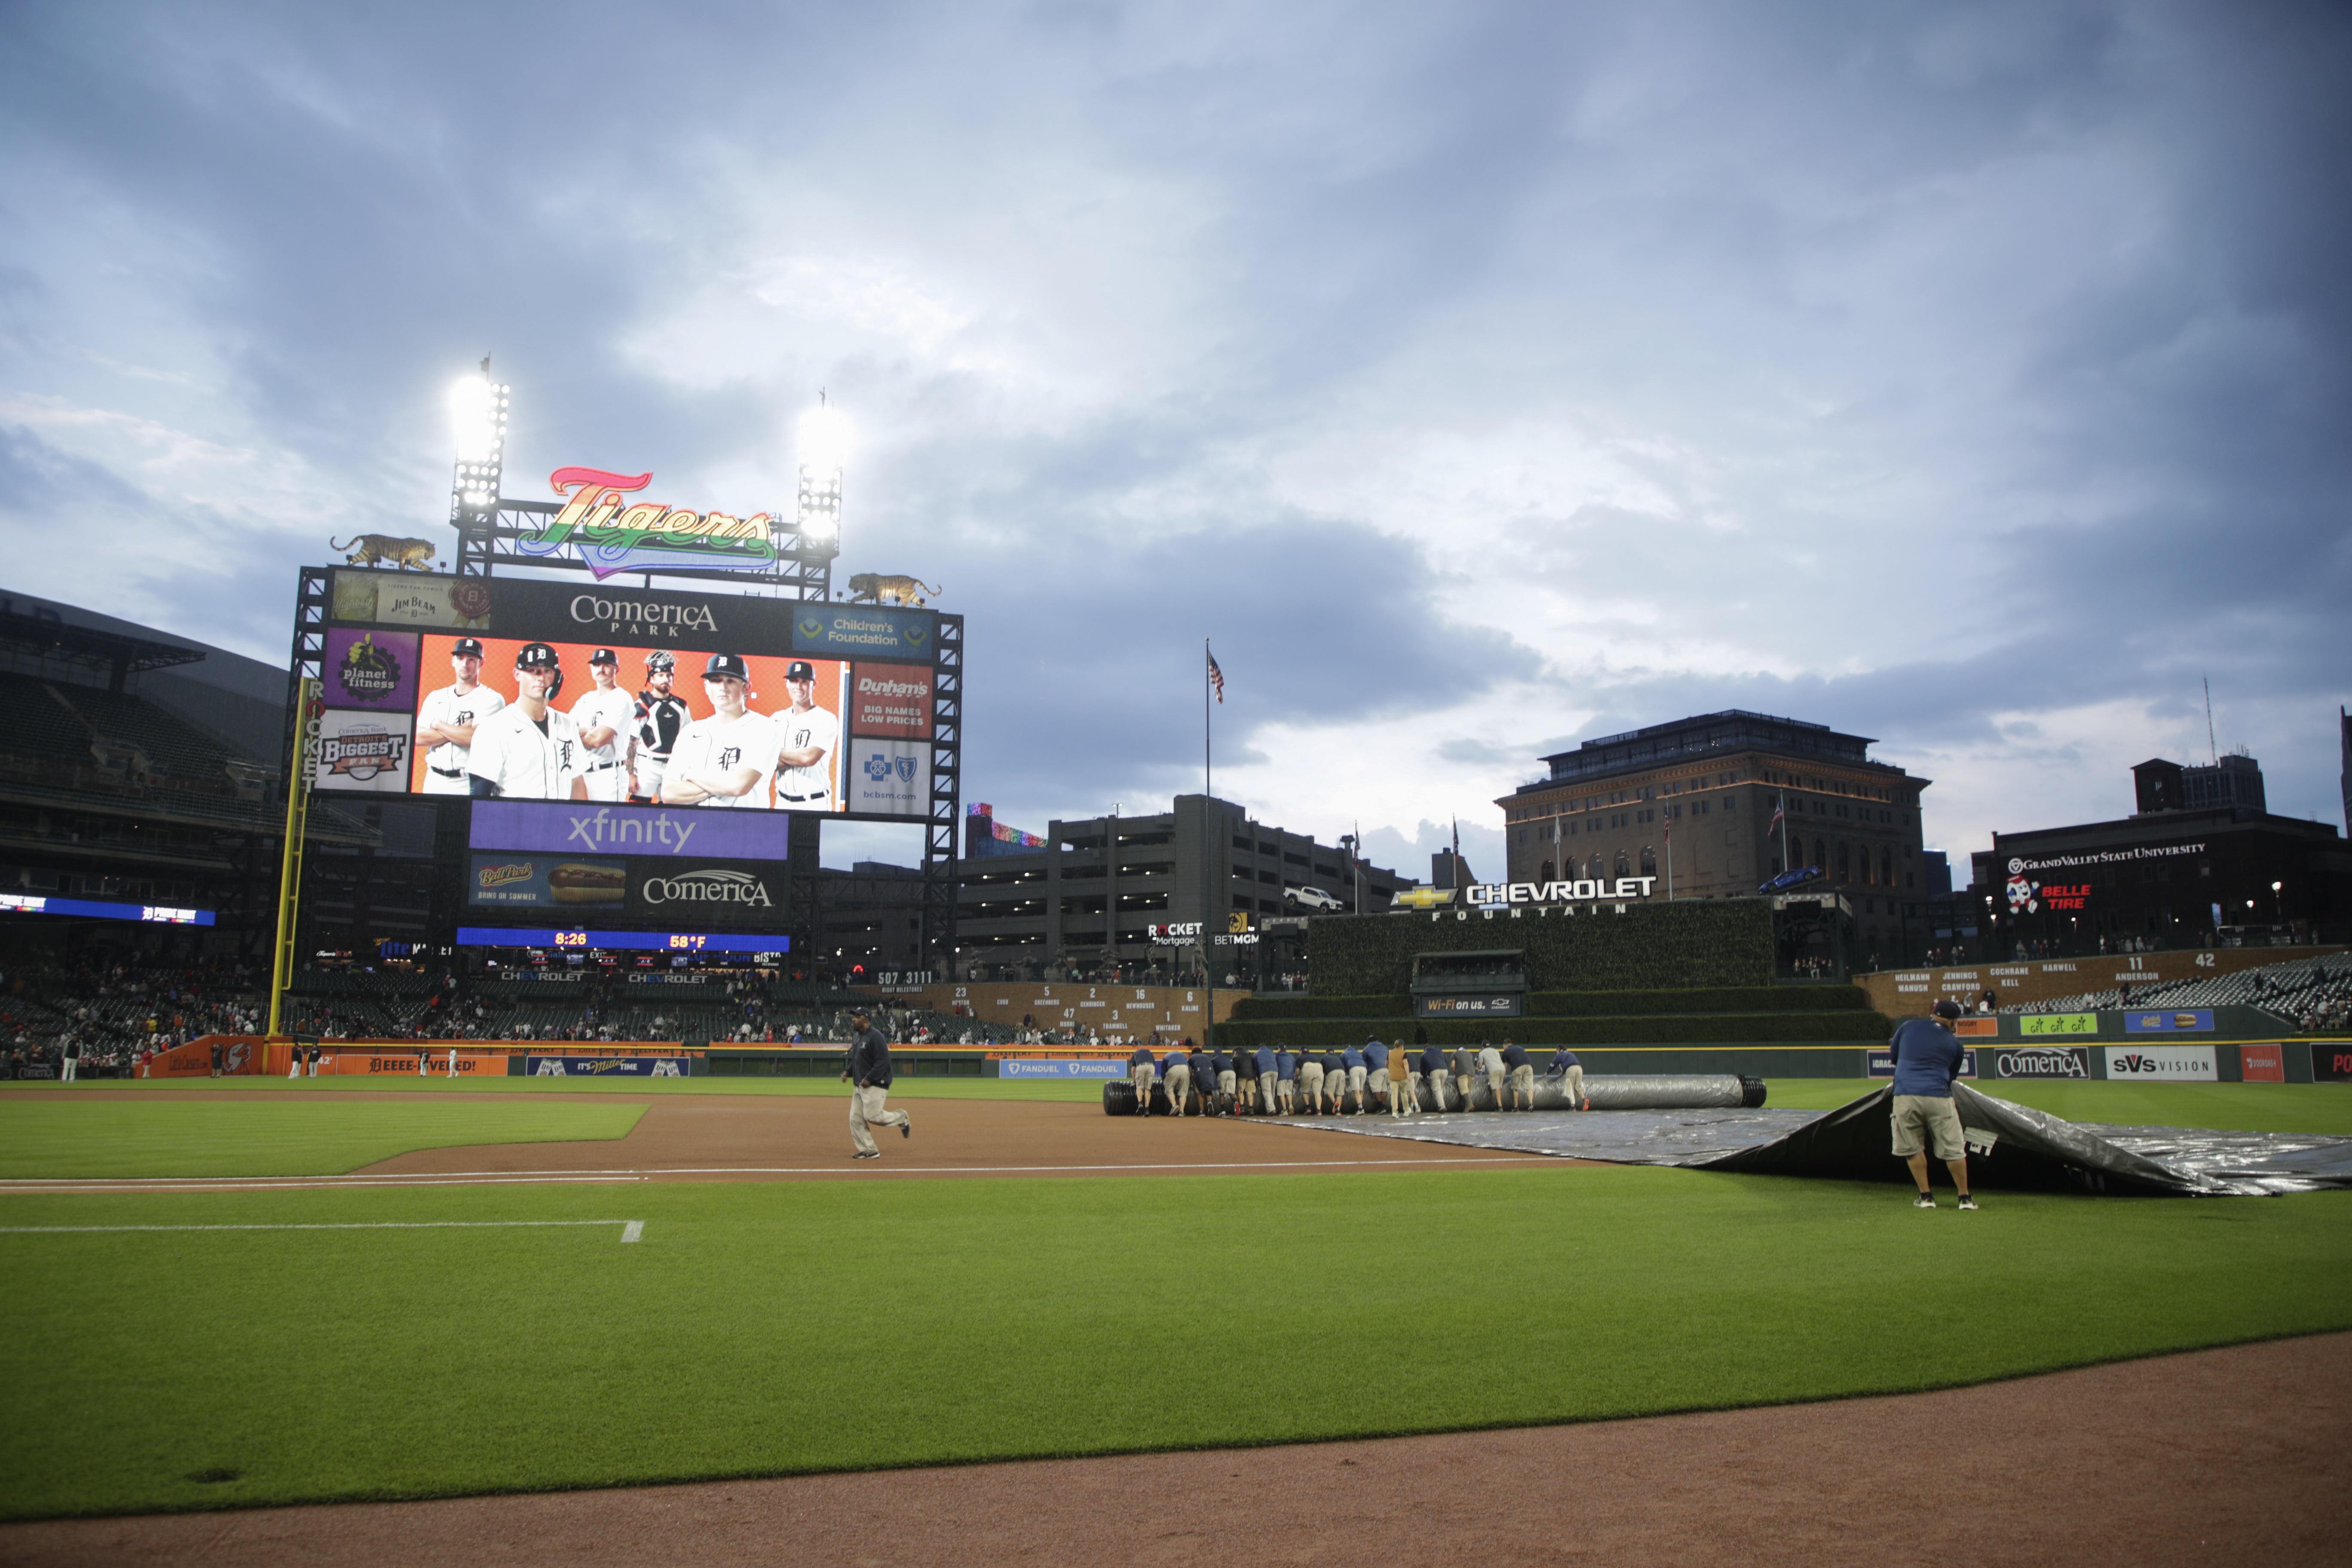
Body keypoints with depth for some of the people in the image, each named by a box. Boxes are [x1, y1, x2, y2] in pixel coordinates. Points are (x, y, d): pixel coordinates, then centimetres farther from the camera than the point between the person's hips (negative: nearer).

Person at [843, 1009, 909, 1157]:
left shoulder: (875, 1036, -14)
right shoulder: (856, 1037, 15)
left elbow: (883, 1061, -20)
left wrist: (869, 1079, -24)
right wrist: (848, 1073, 7)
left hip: (875, 1085, -9)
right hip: (859, 1085, 9)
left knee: (872, 1116, -12)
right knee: (856, 1120, 5)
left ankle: (901, 1118, 13)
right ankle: (869, 1151, 13)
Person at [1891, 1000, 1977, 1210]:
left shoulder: (1909, 1026, 10)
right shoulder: (1955, 1044, 10)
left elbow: (1893, 1056, 21)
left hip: (1905, 1096, 0)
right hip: (1938, 1097, 0)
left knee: (1912, 1149, 13)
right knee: (1953, 1150, 10)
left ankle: (1926, 1197, 15)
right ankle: (1965, 1198, 16)